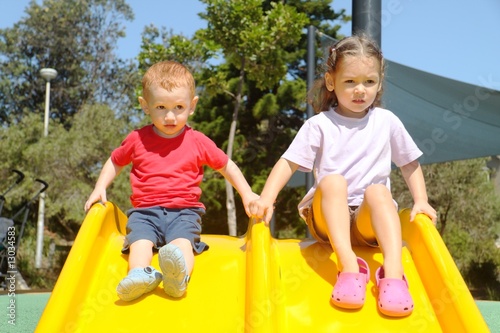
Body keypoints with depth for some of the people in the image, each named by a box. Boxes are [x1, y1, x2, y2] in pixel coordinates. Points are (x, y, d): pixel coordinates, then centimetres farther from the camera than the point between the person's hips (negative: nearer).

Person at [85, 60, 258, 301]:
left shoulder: (198, 142, 7)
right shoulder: (137, 139, 9)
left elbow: (226, 166, 19)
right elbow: (115, 162, 25)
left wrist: (247, 195, 11)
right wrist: (100, 189, 11)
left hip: (184, 211, -2)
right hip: (145, 211, 2)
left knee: (182, 242, -34)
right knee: (139, 241, -31)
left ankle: (179, 275, -62)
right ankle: (140, 274, -56)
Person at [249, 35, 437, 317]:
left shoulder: (386, 121, 8)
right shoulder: (320, 125, 2)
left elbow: (410, 163, 16)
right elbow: (289, 163, -5)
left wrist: (421, 202, 3)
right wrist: (267, 198, -20)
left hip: (369, 219, 1)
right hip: (328, 216, -1)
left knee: (378, 190, -31)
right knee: (333, 180, -31)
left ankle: (393, 271, -43)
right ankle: (349, 264, -40)